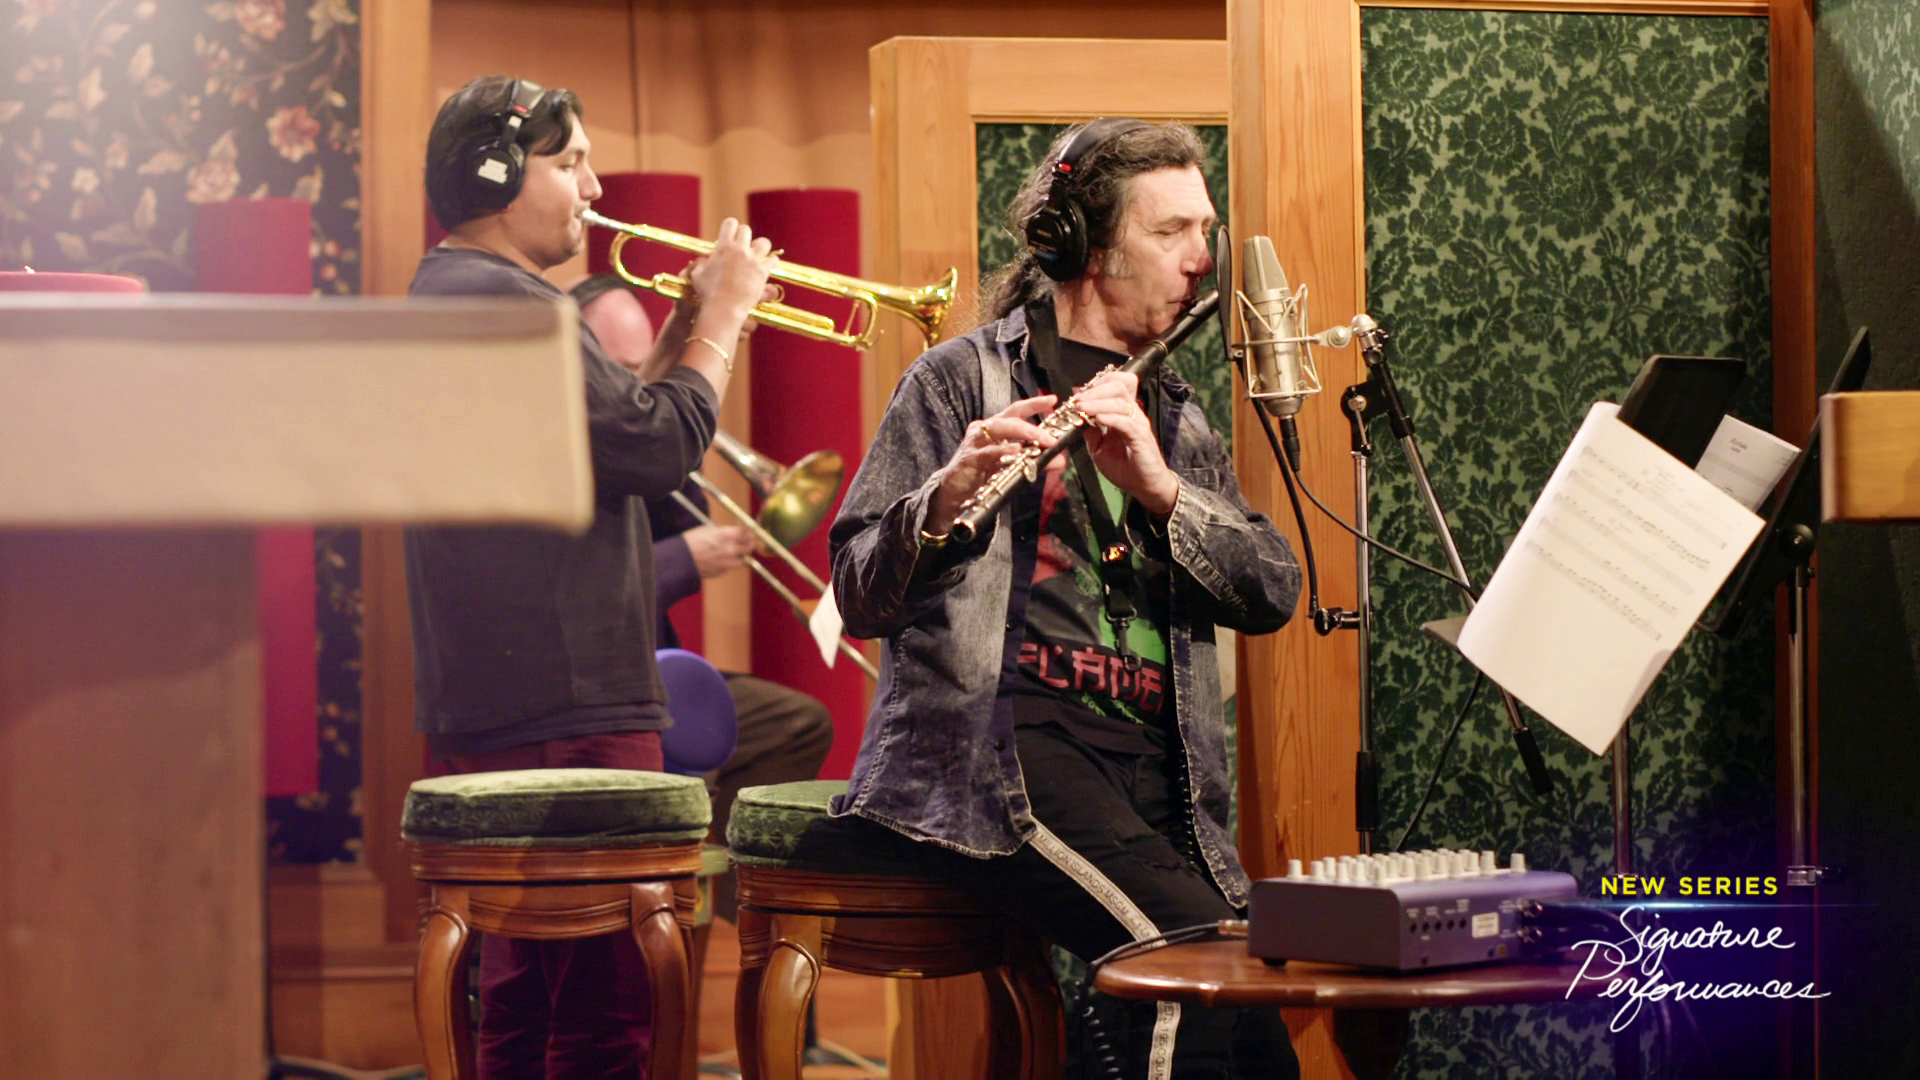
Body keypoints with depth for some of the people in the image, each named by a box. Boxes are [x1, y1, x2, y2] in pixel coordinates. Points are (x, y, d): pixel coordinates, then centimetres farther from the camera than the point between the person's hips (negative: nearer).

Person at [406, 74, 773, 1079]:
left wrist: (686, 329, 12)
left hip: (492, 697, 11)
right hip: (566, 701, -11)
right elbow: (659, 446, -19)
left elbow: (605, 436, 21)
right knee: (607, 996, -10)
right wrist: (722, 315, -5)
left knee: (527, 984, 15)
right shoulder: (502, 298, -15)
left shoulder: (447, 294, 19)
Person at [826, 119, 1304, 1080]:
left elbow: (1271, 593, 7)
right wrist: (946, 498, -21)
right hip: (1004, 736, -5)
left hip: (1154, 764, 5)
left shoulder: (1176, 419, 23)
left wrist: (1157, 485, -10)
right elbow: (861, 599, -1)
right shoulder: (963, 378, 7)